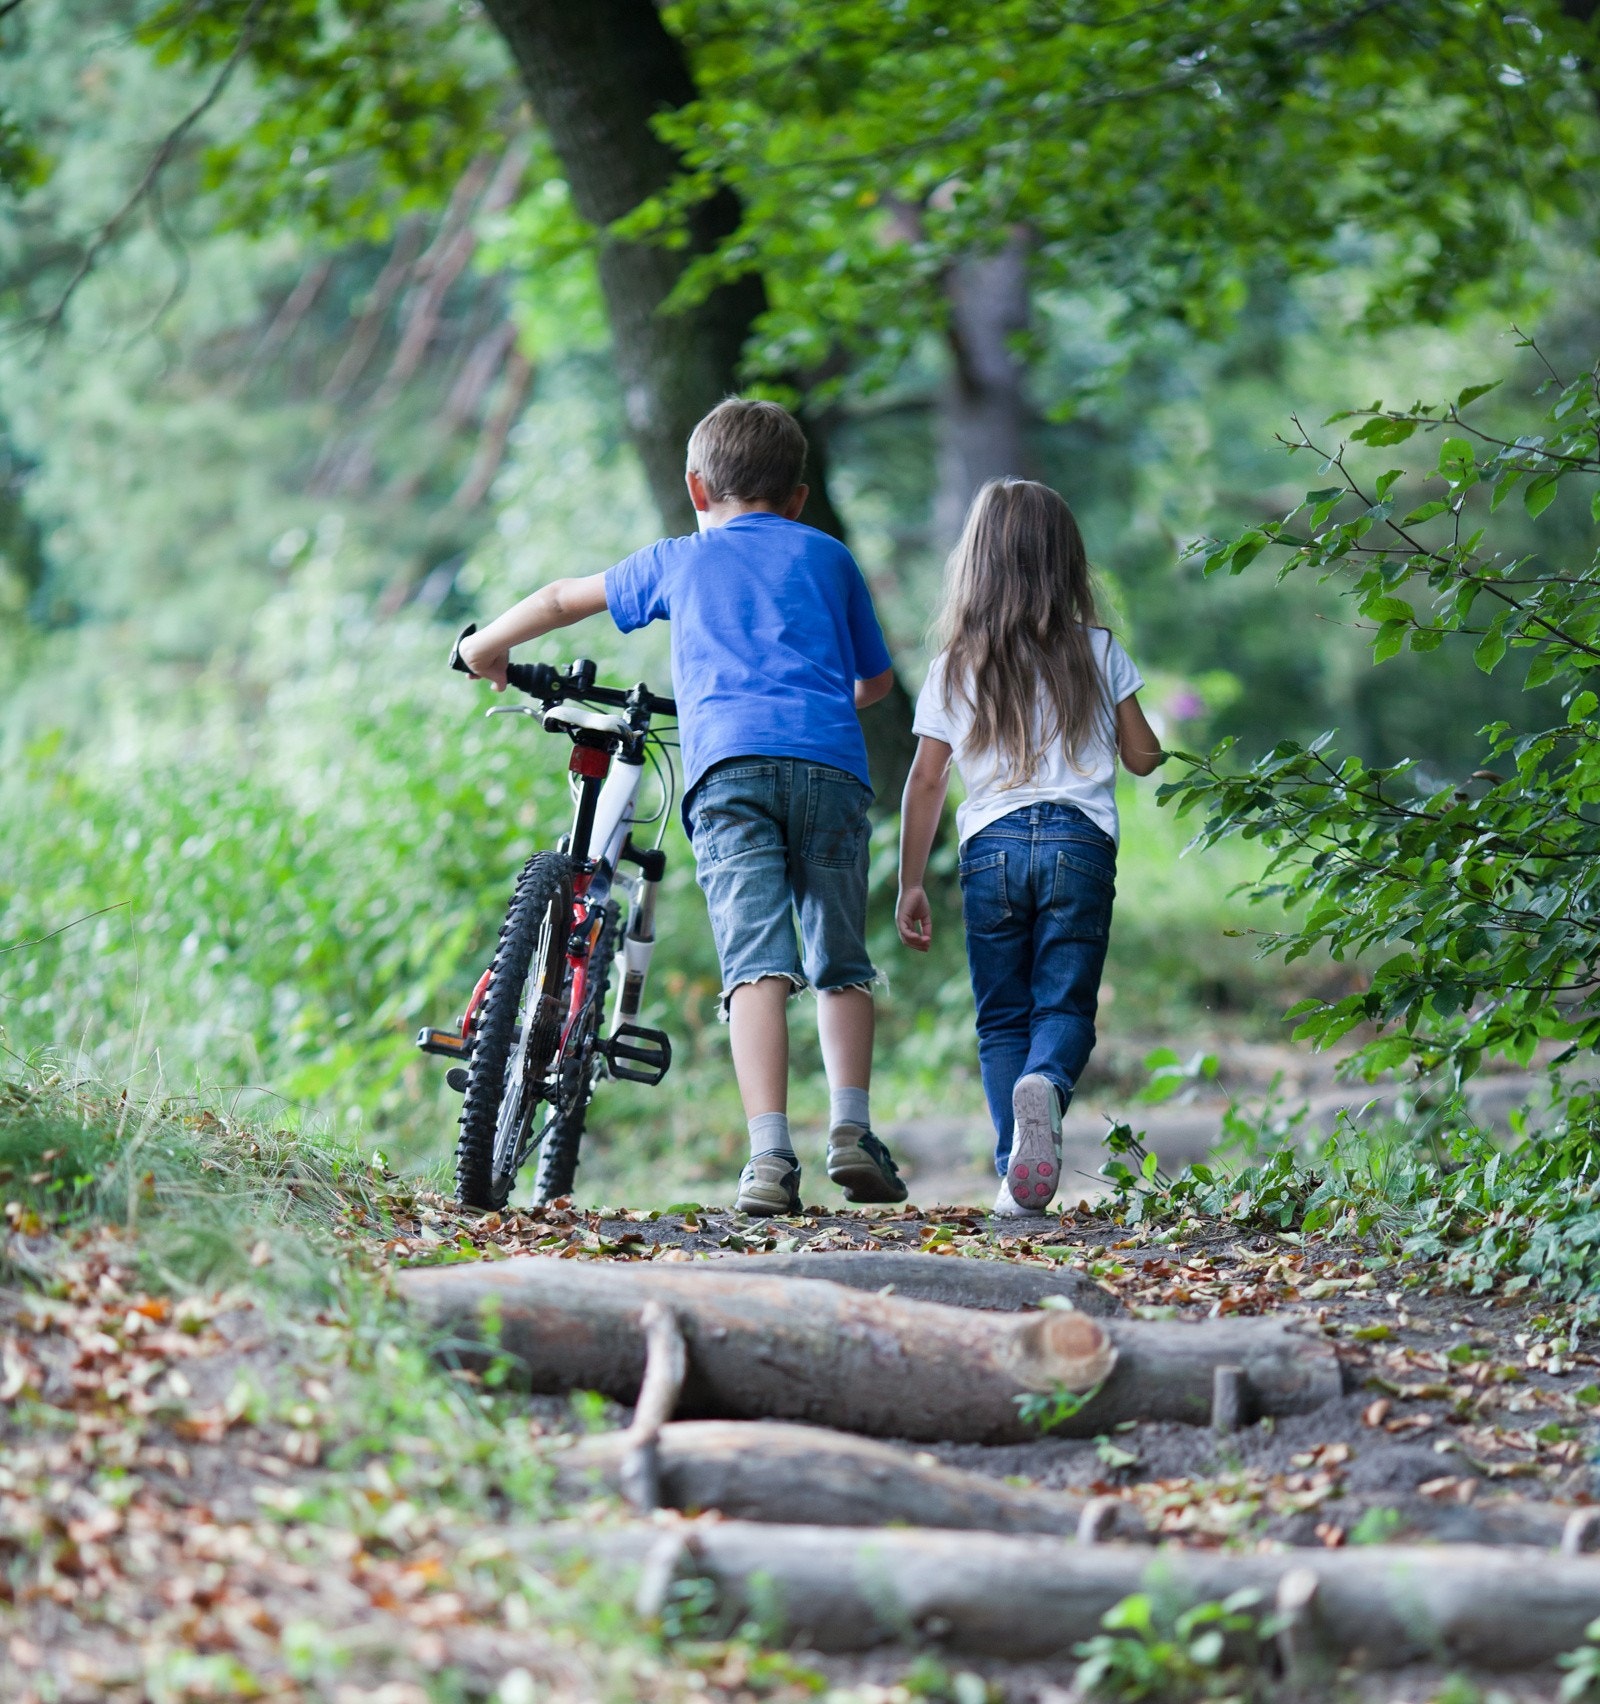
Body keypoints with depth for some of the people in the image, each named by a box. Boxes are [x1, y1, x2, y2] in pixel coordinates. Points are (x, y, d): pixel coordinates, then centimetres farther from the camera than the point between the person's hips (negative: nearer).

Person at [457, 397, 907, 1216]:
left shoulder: (680, 559, 26)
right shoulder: (829, 557, 27)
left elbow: (560, 599, 38)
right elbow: (877, 679, 37)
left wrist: (488, 645, 55)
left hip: (728, 760, -1)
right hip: (831, 764, 1)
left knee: (757, 963, -11)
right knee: (840, 962, 13)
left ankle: (770, 1155, -22)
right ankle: (851, 1131, 0)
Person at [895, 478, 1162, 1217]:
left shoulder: (953, 669, 6)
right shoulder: (1097, 652, 7)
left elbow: (926, 780, 5)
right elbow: (1142, 757, 13)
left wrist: (910, 883, 10)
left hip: (991, 845, 0)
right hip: (1080, 840, 0)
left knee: (1002, 1017, 8)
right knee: (1065, 1004, 2)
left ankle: (1016, 1173, -6)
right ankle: (1046, 1085, -33)